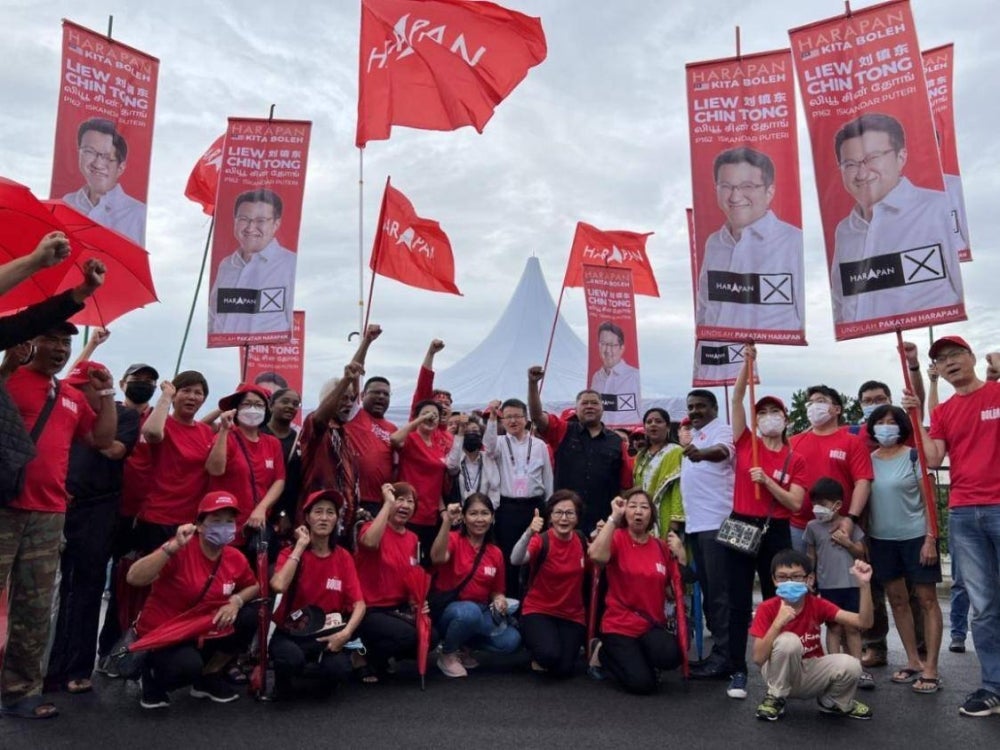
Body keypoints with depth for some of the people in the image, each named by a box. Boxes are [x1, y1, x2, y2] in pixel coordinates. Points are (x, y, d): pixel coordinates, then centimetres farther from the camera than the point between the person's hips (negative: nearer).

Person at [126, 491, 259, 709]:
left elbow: (254, 587, 12)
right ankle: (153, 677, 5)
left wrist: (236, 600, -11)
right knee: (190, 665, -35)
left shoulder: (236, 558, -6)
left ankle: (209, 677, 10)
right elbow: (134, 578, -33)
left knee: (251, 616, -12)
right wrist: (173, 546, -40)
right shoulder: (180, 550, -22)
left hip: (203, 634, 6)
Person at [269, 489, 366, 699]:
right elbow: (278, 586, -27)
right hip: (290, 632, -2)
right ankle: (283, 684, 1)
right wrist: (300, 546, -19)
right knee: (291, 660, -36)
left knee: (339, 670, -29)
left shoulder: (343, 557, 0)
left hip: (328, 633, 2)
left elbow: (359, 603, -6)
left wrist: (346, 632, -25)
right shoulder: (291, 552, -6)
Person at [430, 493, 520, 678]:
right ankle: (447, 654, -7)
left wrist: (500, 600, -9)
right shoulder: (453, 539, -10)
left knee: (510, 640, -18)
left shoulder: (495, 553, 4)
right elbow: (437, 558, -33)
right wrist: (447, 522, -43)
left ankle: (464, 646, 10)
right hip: (446, 609, -5)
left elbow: (496, 591, 14)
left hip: (480, 611, 5)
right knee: (469, 611, -38)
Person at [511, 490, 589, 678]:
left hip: (572, 615, 3)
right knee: (550, 655, -29)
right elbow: (516, 560, -36)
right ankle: (539, 653, 8)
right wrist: (529, 533, -55)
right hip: (539, 611, -3)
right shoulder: (542, 541, -17)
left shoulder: (582, 540, -3)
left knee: (563, 670, -13)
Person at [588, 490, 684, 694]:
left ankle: (639, 657, 7)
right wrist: (614, 517, -28)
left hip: (653, 625, 3)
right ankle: (607, 652, 14)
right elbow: (596, 555, -32)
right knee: (641, 684, -17)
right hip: (620, 625, -3)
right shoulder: (617, 538, -9)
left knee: (670, 656, -29)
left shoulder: (661, 547, 4)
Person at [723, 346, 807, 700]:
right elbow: (736, 398, -5)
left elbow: (795, 503, -4)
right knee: (740, 604, 1)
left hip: (776, 533, 1)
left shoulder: (795, 460, 5)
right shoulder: (746, 443, 3)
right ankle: (738, 673, 8)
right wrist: (748, 361, -11)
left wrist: (766, 480, -16)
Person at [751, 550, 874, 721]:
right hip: (781, 675, -3)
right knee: (789, 640, -33)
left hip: (812, 673, 3)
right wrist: (778, 623, -34)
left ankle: (831, 702, 8)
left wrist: (864, 585, -32)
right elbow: (758, 658, -24)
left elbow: (863, 622, -19)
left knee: (850, 666, -26)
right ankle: (775, 697, -8)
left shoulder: (818, 605, -10)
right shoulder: (767, 609, -17)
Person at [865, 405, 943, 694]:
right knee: (898, 600, 11)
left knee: (927, 600, 0)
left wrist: (930, 538, -14)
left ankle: (930, 669, 5)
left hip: (916, 537, -4)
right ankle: (913, 662, 22)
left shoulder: (914, 457, -5)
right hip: (881, 539, 4)